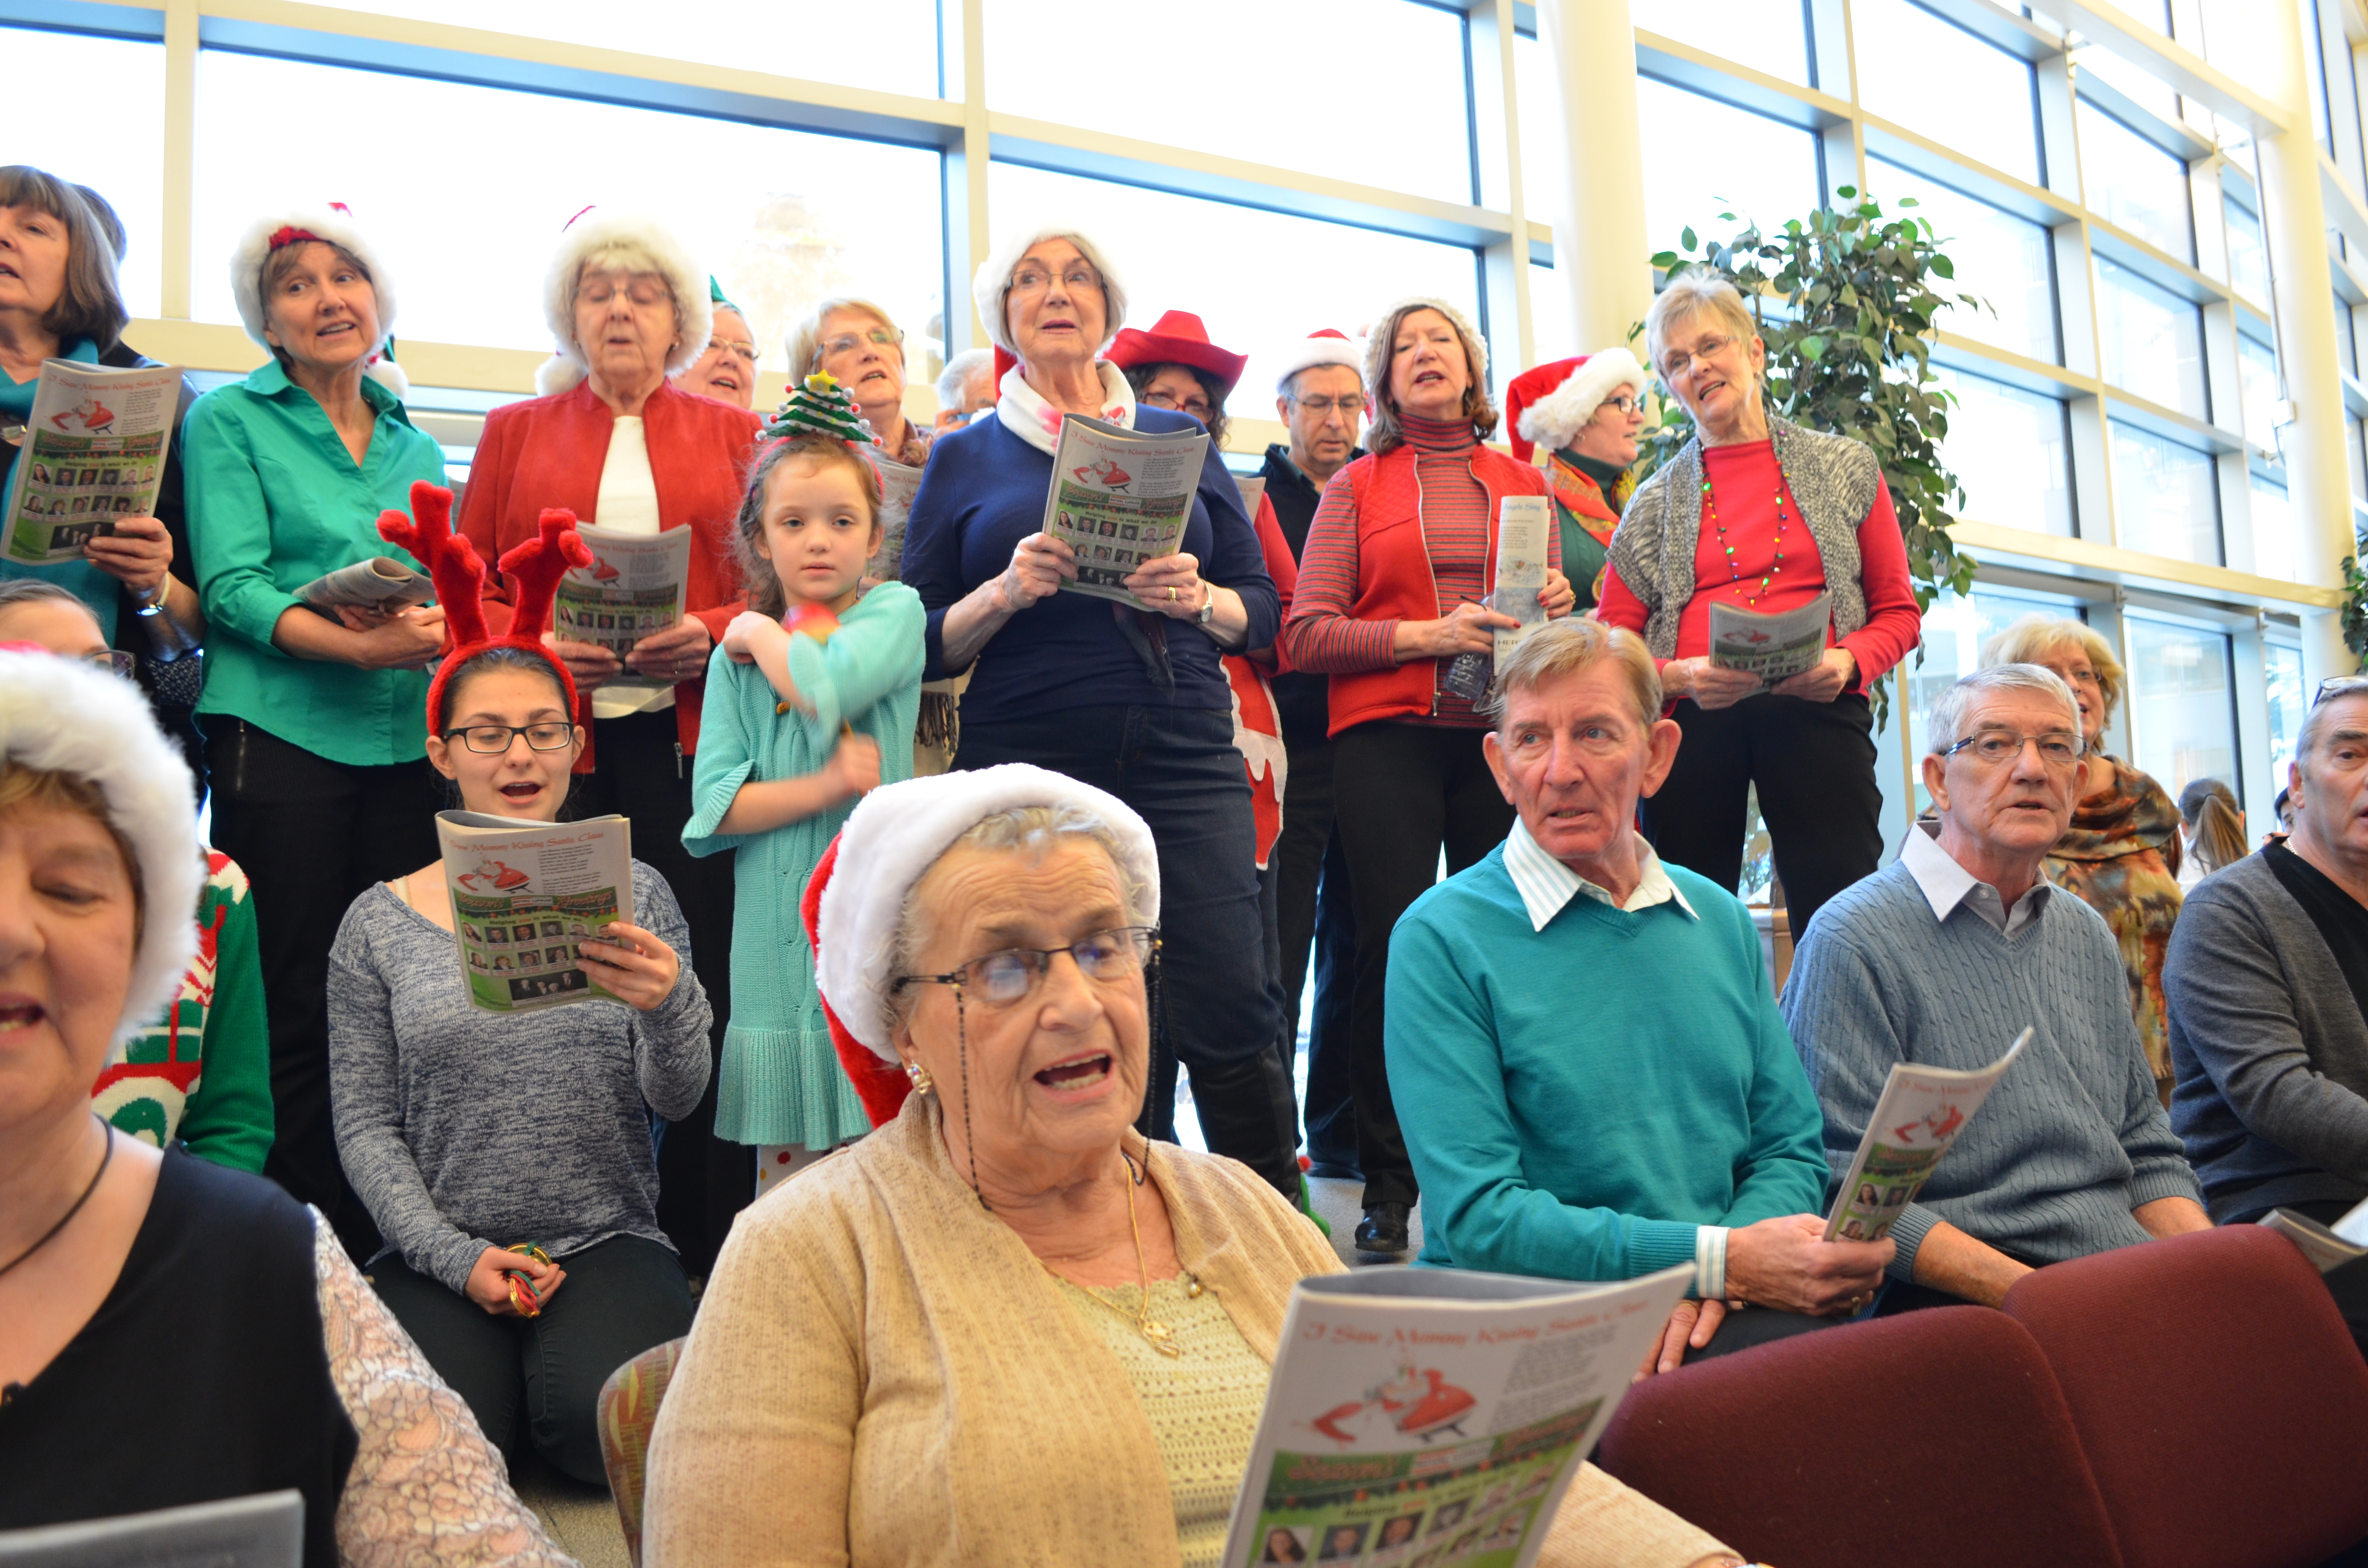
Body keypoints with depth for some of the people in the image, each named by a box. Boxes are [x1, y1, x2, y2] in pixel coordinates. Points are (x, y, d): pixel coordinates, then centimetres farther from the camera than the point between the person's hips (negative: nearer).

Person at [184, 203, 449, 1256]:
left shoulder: (415, 443, 19)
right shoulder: (229, 419, 6)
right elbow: (232, 588, -6)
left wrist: (435, 627, -8)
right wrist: (356, 643, -21)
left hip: (407, 736, 4)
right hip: (281, 734, -4)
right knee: (292, 1009, -1)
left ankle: (381, 1246, 13)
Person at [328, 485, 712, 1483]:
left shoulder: (631, 896, 4)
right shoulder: (380, 923, 5)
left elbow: (679, 1099, -4)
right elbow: (364, 1127, 3)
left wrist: (667, 1007, -27)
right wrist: (456, 1256, -11)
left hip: (606, 1243, 0)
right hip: (439, 1253, 0)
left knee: (612, 1425, -25)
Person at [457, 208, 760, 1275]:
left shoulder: (732, 433, 17)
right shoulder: (515, 431, 19)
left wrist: (710, 636, -10)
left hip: (690, 738, -1)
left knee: (698, 981, -5)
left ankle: (705, 1256, 3)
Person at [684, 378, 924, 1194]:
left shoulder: (894, 610, 3)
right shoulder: (736, 653, 10)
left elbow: (825, 689, -18)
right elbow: (714, 806, -1)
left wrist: (763, 632, 0)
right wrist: (825, 787, -14)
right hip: (776, 932, 3)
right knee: (783, 1168, 8)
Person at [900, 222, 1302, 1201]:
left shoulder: (1177, 440, 15)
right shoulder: (966, 460, 12)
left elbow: (1264, 609, 13)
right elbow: (921, 647, 7)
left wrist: (1200, 600, -8)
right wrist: (1006, 592, -11)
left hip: (1187, 764, 1)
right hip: (1032, 774, 0)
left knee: (1231, 1017, -7)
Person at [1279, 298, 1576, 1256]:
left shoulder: (1523, 484, 19)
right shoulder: (1356, 487, 11)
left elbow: (1558, 613, 20)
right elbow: (1306, 634, 0)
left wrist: (1556, 609, -4)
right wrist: (1428, 636, -12)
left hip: (1504, 735, 2)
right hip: (1389, 737, -2)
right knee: (1394, 949, -8)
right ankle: (1388, 1187, 2)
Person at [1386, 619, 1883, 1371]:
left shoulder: (1723, 922, 13)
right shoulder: (1442, 937, -6)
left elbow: (1788, 1149, 14)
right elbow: (1477, 1217, -12)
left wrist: (1711, 1281, -8)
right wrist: (1722, 1257, -18)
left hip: (1715, 1311, 5)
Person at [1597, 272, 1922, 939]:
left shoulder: (1845, 468, 15)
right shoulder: (1653, 503, 15)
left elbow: (1899, 612, 15)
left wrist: (1848, 661, -7)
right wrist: (1682, 676, -11)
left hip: (1815, 711, 0)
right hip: (1692, 718, 0)